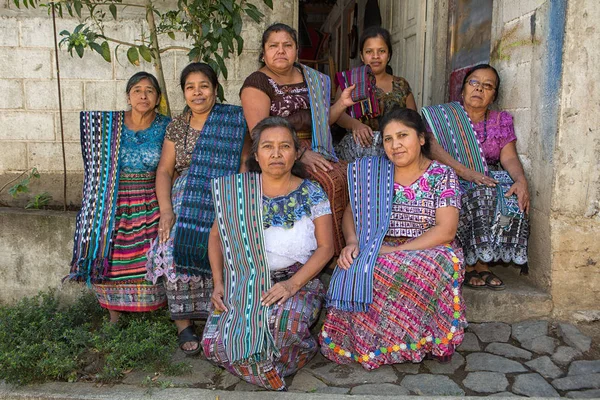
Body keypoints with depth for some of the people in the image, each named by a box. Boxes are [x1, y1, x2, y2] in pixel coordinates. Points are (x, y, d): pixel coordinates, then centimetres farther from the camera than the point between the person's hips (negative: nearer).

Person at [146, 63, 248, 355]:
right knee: (174, 249, -22)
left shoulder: (233, 120, 5)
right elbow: (165, 171, 6)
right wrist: (166, 211, -8)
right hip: (184, 201, 2)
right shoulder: (177, 126, 12)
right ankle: (184, 323, -12)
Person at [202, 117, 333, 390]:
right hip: (243, 283, 2)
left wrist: (292, 284, -18)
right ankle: (269, 371, 7)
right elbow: (216, 236, 10)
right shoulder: (238, 190, 4)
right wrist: (219, 283, -4)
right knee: (213, 345, -23)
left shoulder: (311, 194, 0)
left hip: (297, 282, -2)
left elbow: (325, 247, -4)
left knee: (282, 325, -35)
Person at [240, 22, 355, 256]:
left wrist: (341, 103, 5)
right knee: (330, 181, -27)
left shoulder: (310, 79, 18)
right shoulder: (257, 83, -2)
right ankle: (333, 253, -16)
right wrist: (300, 153, -21)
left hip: (314, 149, 6)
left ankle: (349, 244, -8)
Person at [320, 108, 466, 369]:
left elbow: (446, 230, -10)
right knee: (355, 276, -31)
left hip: (427, 251, -2)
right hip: (374, 251, 2)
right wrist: (352, 242, -12)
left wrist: (396, 251, -18)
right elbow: (351, 211, 10)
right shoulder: (373, 171, 10)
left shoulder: (442, 175, 0)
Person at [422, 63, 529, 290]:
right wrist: (466, 172, -29)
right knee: (478, 196, -34)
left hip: (491, 180, 4)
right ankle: (467, 264, -23)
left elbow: (509, 157, 0)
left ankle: (482, 263, -19)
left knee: (512, 198, -26)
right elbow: (432, 147, -15)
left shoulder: (501, 121, 14)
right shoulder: (443, 115, 3)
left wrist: (521, 179, -23)